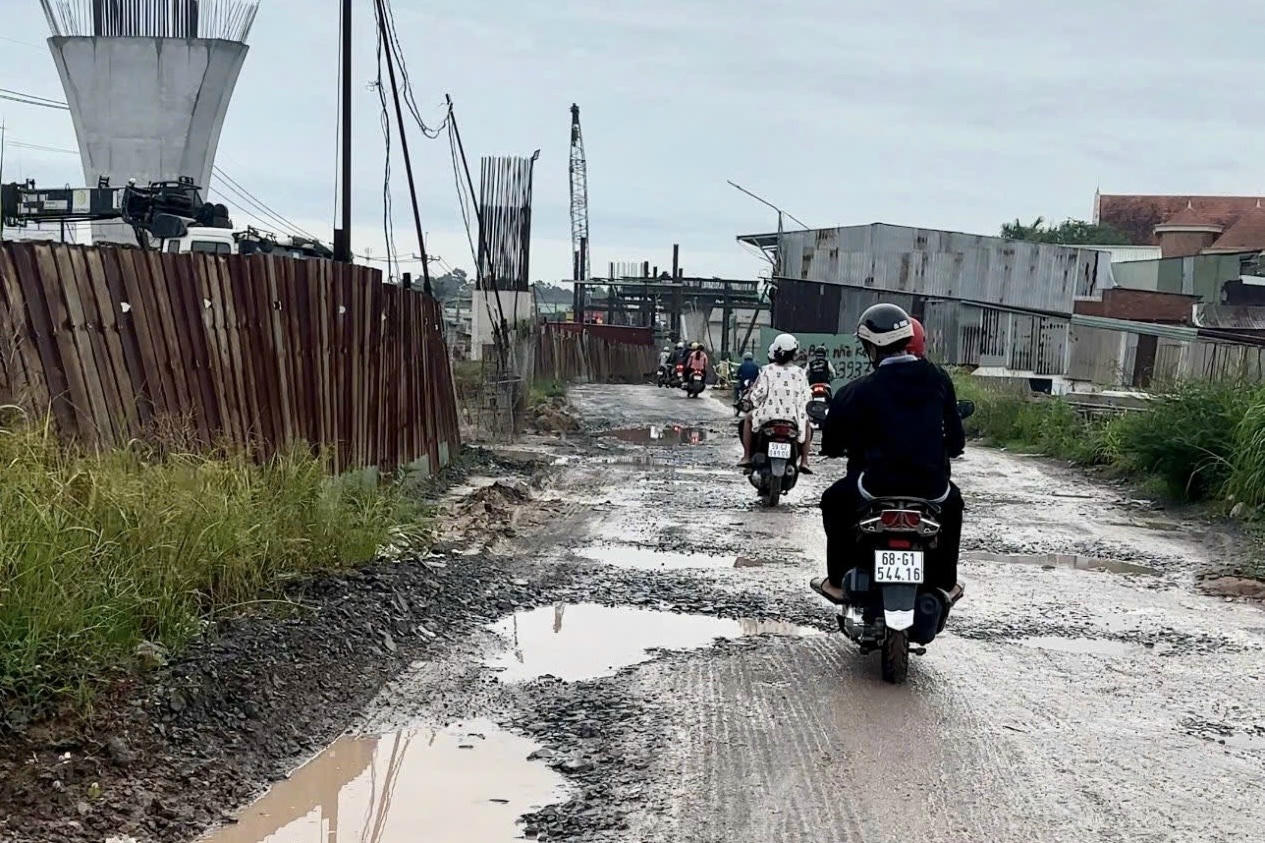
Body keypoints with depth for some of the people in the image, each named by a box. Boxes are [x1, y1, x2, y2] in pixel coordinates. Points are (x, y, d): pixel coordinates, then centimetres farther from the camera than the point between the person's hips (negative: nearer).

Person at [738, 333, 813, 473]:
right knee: (806, 424, 34)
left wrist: (754, 402, 14)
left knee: (748, 419, 30)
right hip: (794, 417, 1)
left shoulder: (768, 370, -3)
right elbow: (806, 396, 1)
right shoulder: (800, 373, 1)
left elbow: (759, 392, -6)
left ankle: (746, 457, 24)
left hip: (768, 415, -1)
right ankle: (804, 462, 20)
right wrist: (803, 409, 20)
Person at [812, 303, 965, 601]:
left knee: (834, 501, 26)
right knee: (952, 500, 37)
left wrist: (835, 447, 26)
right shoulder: (937, 378, 3)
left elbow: (831, 445, 2)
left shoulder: (859, 390, -6)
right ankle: (944, 582, 37)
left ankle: (838, 582, 26)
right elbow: (955, 437, 13)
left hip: (879, 486, -3)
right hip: (932, 485, 3)